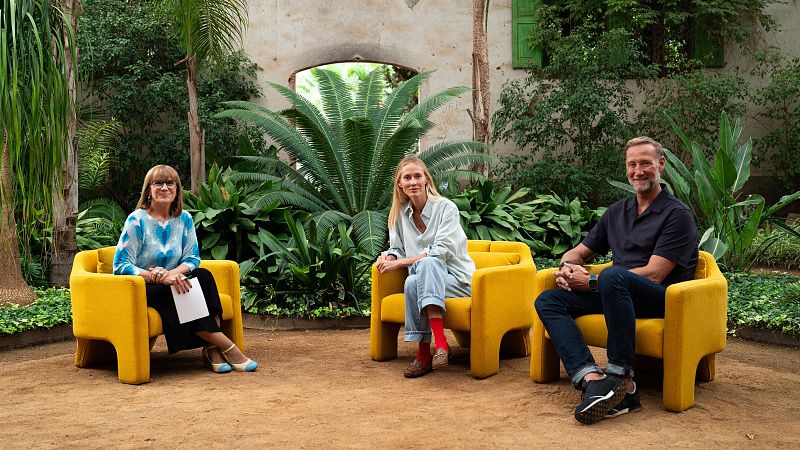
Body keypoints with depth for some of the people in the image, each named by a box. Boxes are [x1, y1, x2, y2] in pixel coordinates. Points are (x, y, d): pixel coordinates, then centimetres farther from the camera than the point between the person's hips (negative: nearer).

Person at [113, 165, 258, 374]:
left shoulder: (184, 219, 7)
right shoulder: (137, 220, -8)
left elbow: (193, 258, 5)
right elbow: (120, 267, -13)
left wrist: (174, 273, -18)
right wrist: (159, 277, -26)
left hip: (171, 284, 5)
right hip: (140, 291, -4)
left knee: (204, 276, -24)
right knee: (178, 293, -33)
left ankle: (212, 349, -31)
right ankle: (228, 348, -29)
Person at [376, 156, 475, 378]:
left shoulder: (446, 207, -6)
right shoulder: (400, 213, 9)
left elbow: (442, 251, -17)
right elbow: (397, 249, 14)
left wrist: (399, 263, -21)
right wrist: (387, 258, -12)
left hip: (456, 278, -3)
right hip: (426, 280, 4)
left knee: (427, 264, -37)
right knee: (411, 283, -33)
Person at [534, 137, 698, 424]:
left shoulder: (677, 214, -2)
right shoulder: (617, 212, 20)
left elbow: (654, 274, -12)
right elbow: (579, 252, 25)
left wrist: (591, 282, -13)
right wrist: (567, 266, -2)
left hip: (663, 297, -7)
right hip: (616, 292, 7)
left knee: (613, 275, -38)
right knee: (547, 300, -15)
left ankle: (621, 377, -32)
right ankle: (592, 379, -37)